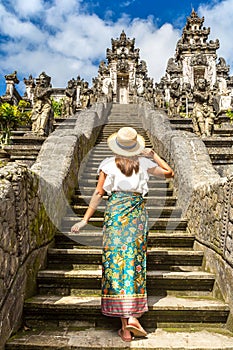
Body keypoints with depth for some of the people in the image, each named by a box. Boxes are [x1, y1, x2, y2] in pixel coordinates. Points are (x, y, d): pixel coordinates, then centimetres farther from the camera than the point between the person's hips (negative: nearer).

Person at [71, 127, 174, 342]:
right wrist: (153, 155, 16)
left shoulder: (108, 164, 1)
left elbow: (99, 193, -2)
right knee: (135, 263, 9)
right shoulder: (144, 163, 4)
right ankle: (133, 317, 0)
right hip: (138, 214, 1)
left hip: (115, 213, -1)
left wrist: (85, 220, 2)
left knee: (116, 262, 3)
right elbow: (169, 173, 16)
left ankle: (125, 326, 6)